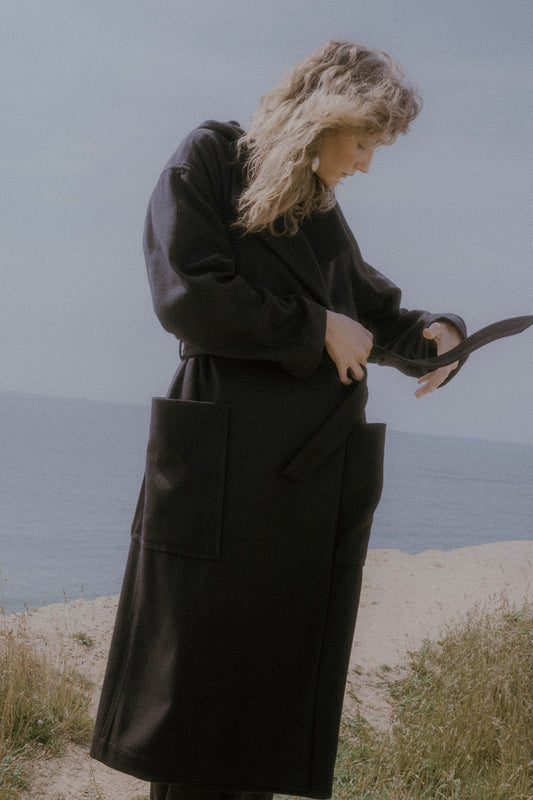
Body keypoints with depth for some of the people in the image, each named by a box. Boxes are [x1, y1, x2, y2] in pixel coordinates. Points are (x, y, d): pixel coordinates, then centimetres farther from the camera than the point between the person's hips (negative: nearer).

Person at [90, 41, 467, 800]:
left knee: (280, 673, 6)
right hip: (224, 467, -6)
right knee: (195, 669, -1)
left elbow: (375, 311, 26)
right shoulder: (209, 160, 1)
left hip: (317, 473, 6)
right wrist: (315, 328, -9)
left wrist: (432, 333, 4)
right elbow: (185, 295, -12)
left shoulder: (322, 210, 20)